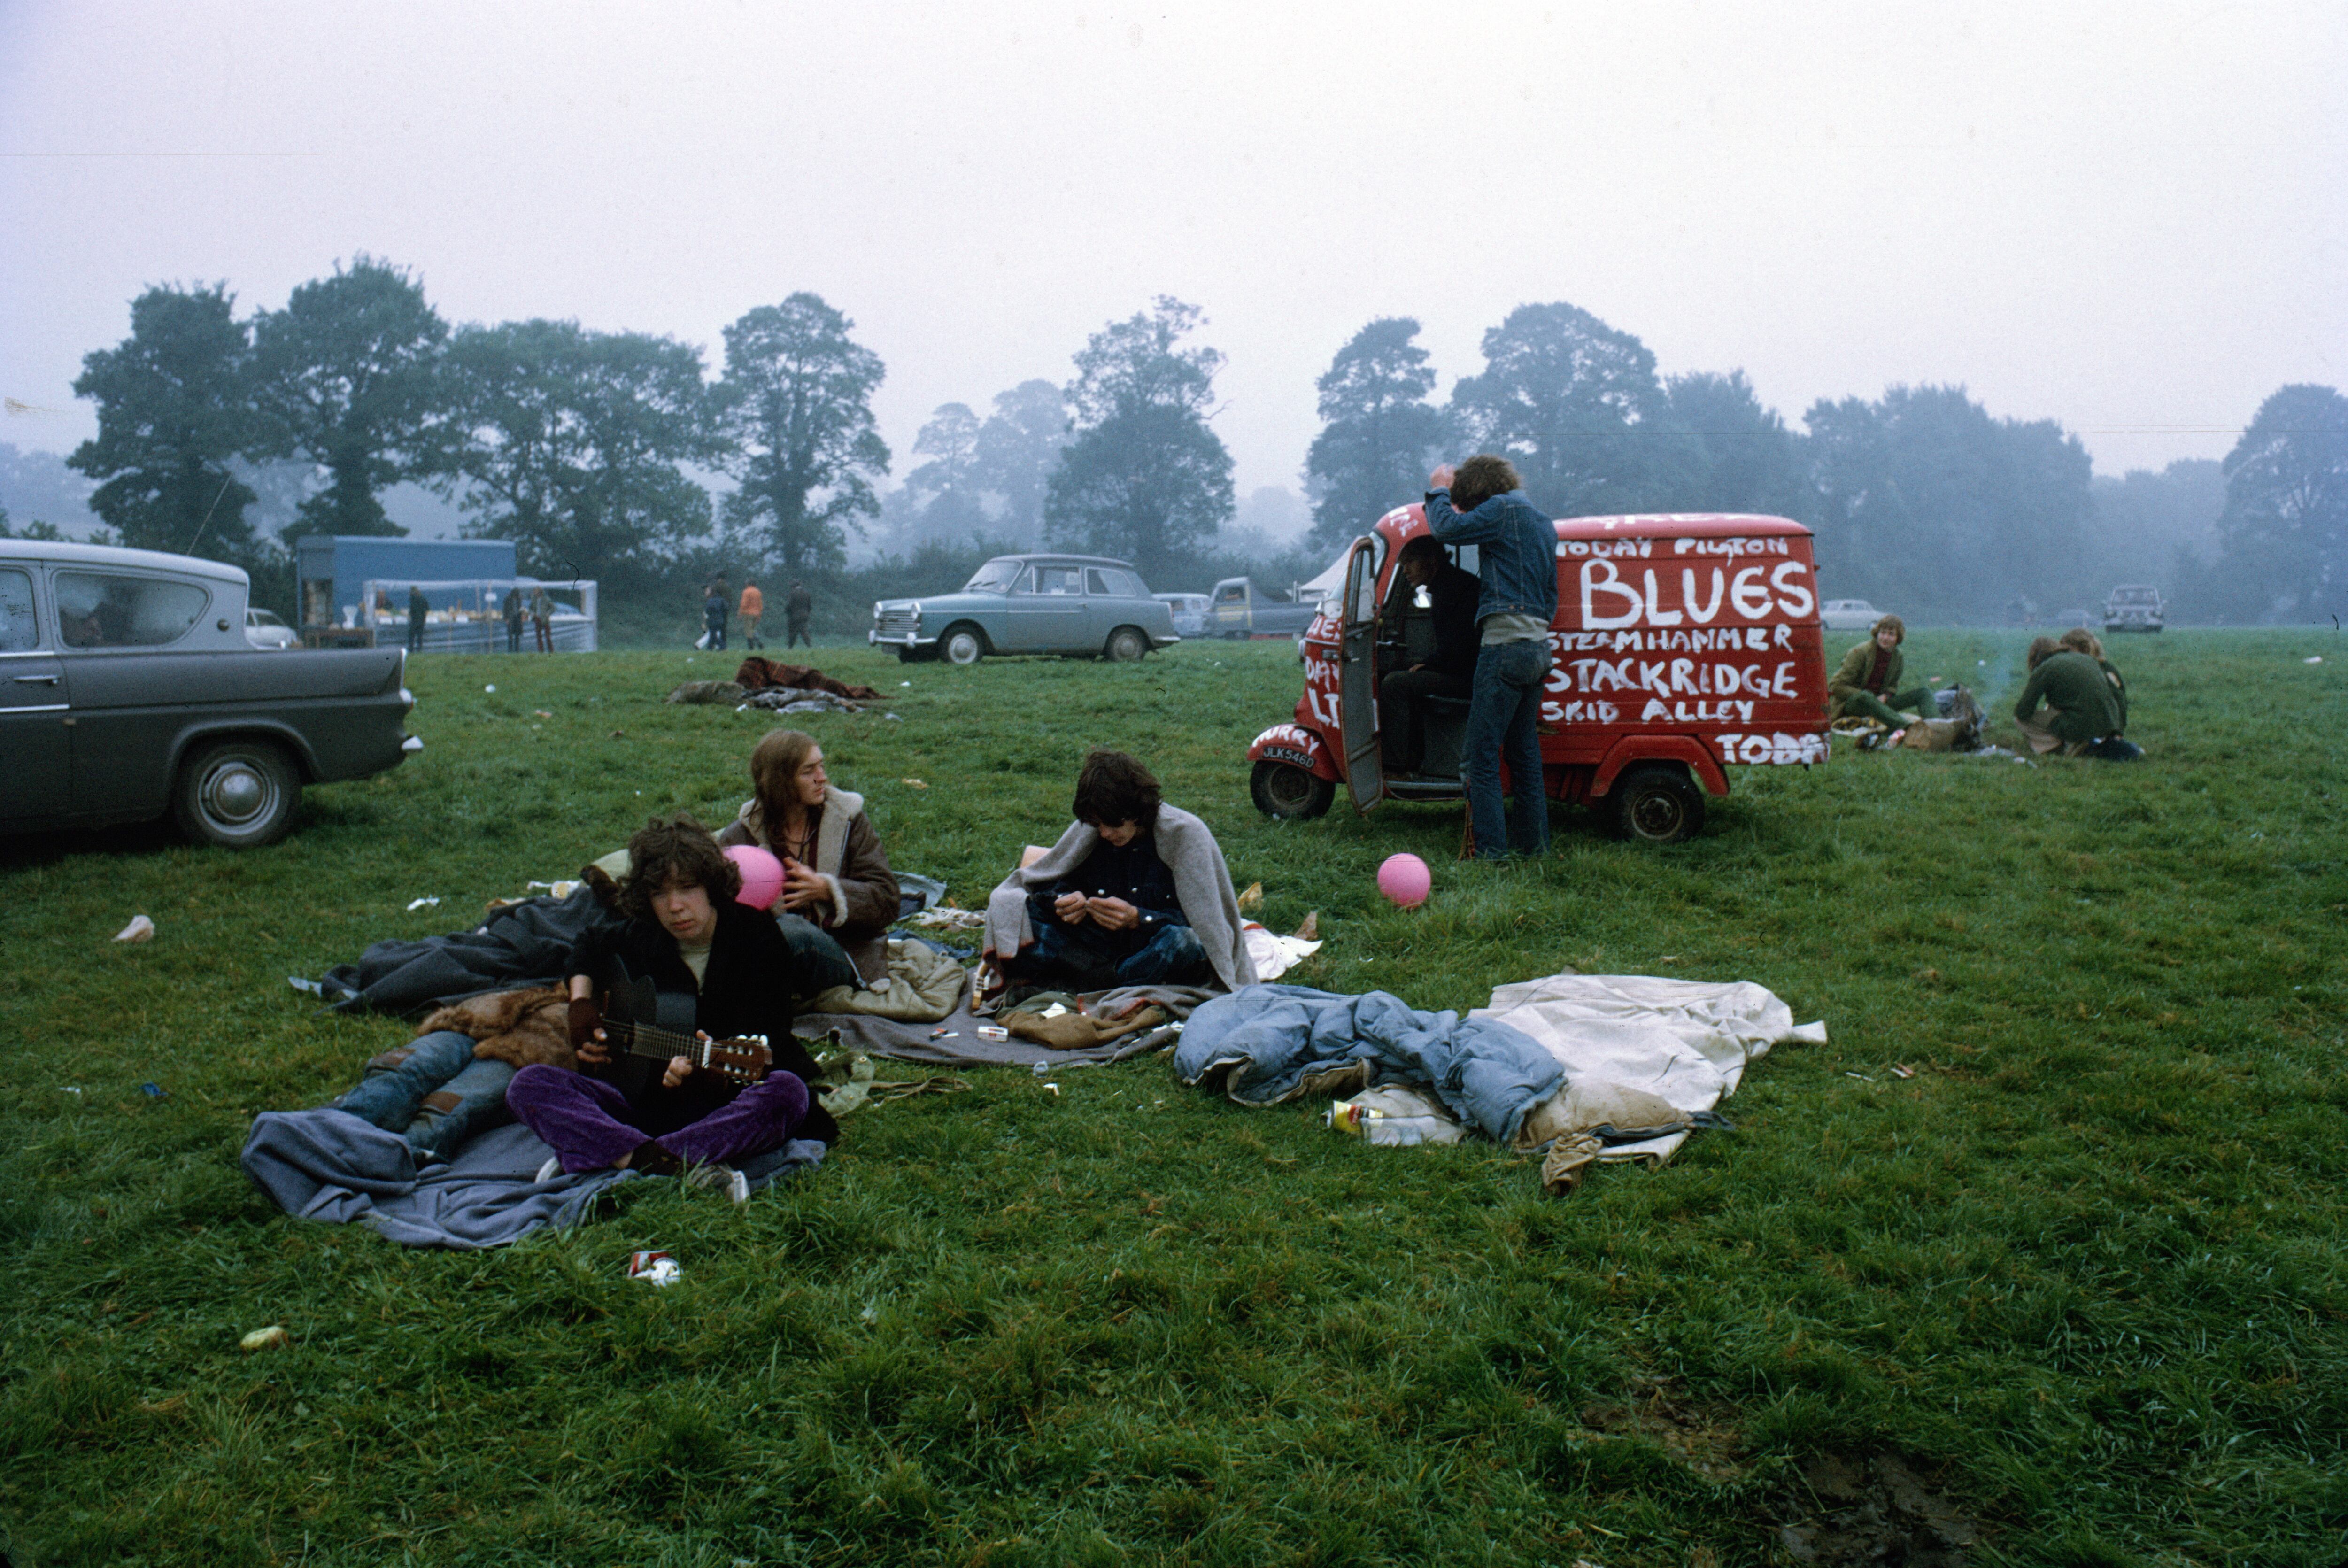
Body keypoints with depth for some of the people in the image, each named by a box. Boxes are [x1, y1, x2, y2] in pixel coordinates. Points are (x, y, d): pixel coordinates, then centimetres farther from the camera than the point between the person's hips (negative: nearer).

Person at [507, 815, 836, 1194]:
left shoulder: (756, 936, -10)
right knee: (529, 1084, -16)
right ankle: (667, 1165, -39)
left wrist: (716, 1074, -37)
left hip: (727, 1103, -3)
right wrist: (581, 1007, 9)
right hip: (646, 1100, 4)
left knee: (787, 1092, -37)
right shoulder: (642, 938, 2)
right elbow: (591, 950, 28)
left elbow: (768, 1048, -17)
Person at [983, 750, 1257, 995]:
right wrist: (1064, 900, -16)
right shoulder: (1088, 829, -1)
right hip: (1102, 950, 4)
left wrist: (1138, 919, -29)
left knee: (1185, 941, -41)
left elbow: (1198, 923, -14)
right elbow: (1046, 882, 8)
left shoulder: (1185, 833, -12)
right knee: (1007, 906, -12)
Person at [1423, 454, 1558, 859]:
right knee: (1524, 749, 16)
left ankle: (1489, 845, -6)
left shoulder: (1503, 509, -7)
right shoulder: (1543, 523, 21)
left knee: (1482, 753, -6)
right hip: (1538, 647, 10)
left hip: (1505, 645, -9)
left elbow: (1448, 528, -13)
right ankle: (1532, 839, 22)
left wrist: (1439, 492, 4)